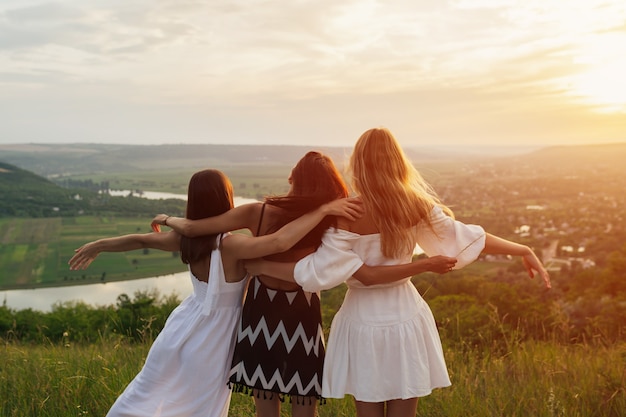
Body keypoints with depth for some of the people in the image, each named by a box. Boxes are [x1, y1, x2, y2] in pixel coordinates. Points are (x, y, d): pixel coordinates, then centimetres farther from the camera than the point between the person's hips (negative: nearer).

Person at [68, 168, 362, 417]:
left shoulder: (187, 238, -8)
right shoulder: (230, 245, -27)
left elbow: (139, 240, 5)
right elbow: (280, 242, -43)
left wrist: (97, 246, 20)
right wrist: (324, 210, -39)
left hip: (183, 329, 5)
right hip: (208, 341, -5)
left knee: (149, 392, 23)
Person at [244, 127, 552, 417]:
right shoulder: (417, 207, -6)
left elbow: (315, 273, -15)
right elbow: (468, 238, 0)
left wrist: (261, 266, -3)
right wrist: (525, 251, 13)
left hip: (364, 321, -2)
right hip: (406, 317, 2)